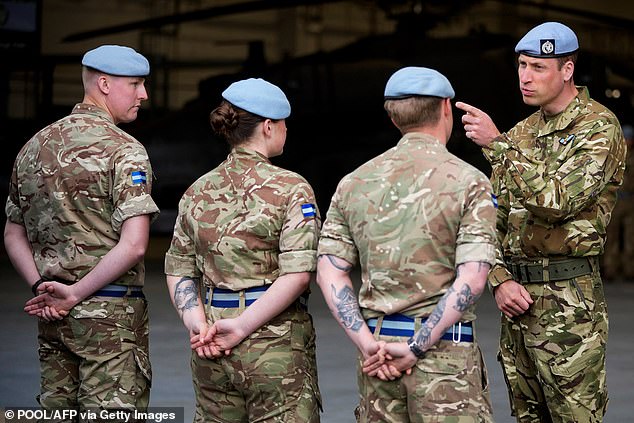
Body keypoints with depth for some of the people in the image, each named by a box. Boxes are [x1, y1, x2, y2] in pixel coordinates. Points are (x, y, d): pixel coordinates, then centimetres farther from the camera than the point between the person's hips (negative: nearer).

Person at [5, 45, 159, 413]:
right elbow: (133, 245, -21)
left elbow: (13, 235, 15)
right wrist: (75, 294, -14)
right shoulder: (124, 150, -11)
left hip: (53, 313, 7)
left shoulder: (35, 146, 11)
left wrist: (42, 286, 3)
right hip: (110, 313, -7)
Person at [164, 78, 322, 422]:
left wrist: (197, 322, -4)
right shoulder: (291, 189, -8)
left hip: (211, 352, 6)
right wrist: (242, 326, -15)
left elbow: (178, 270, 7)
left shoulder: (198, 191, 8)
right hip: (276, 343, -5)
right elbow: (297, 274, -17)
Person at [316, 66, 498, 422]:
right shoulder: (468, 182, -6)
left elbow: (330, 272, 2)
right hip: (445, 349, -4)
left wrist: (368, 343, -2)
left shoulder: (355, 182, 8)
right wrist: (417, 347, -13)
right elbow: (472, 279, -15)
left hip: (377, 346, 5)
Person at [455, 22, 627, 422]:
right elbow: (494, 219, 14)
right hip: (517, 299, 7)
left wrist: (497, 144, -23)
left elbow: (558, 201, -21)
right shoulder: (520, 135, 14)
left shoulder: (599, 127, -7)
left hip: (569, 302, -7)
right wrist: (501, 281, -2)